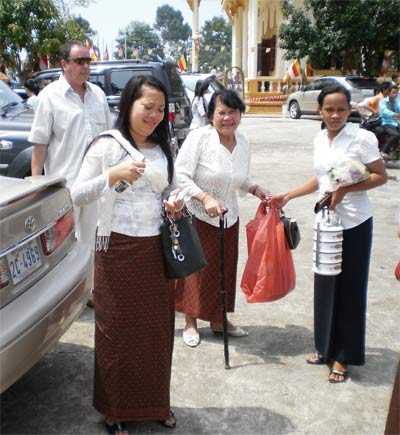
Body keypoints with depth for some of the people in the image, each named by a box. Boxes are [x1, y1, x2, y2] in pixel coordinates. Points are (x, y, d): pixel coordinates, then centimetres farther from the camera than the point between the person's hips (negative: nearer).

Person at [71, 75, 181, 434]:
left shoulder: (162, 149, 11)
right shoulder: (107, 145, -5)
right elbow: (77, 196, -9)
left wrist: (175, 204, 0)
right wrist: (114, 175, -23)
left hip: (157, 249, 5)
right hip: (118, 249, -5)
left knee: (157, 330, 12)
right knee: (119, 331, 6)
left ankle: (156, 402, 32)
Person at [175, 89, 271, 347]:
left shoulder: (243, 143, 5)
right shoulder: (199, 137, -15)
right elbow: (181, 175, -17)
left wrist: (255, 189, 0)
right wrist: (205, 198, -27)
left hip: (229, 218, 6)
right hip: (197, 217, -6)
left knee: (224, 270, 14)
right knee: (196, 270, 4)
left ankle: (218, 320, 33)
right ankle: (191, 322, 24)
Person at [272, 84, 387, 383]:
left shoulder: (362, 138, -12)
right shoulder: (320, 139, 7)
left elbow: (381, 176, -10)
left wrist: (345, 189, -22)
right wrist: (288, 196, 11)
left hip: (355, 223, -6)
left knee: (349, 287, 3)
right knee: (325, 284, 11)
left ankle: (343, 357, 18)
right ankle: (326, 347, 29)